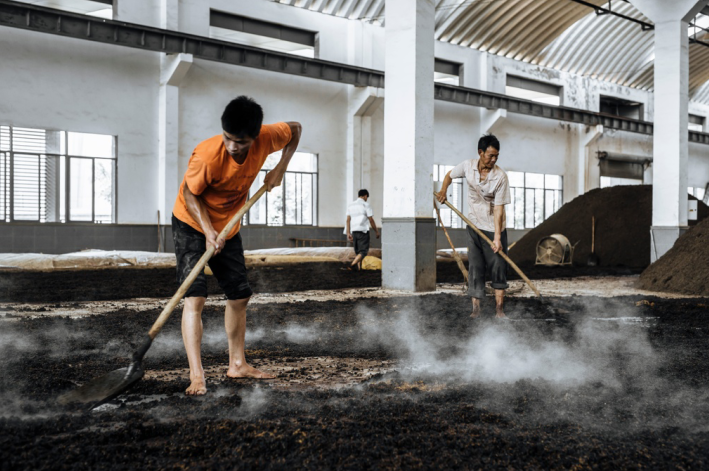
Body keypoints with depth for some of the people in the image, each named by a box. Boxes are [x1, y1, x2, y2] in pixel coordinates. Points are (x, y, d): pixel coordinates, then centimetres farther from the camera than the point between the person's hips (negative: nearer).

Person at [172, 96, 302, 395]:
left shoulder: (266, 138, -20)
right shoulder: (207, 154, -33)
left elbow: (295, 130, 1)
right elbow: (190, 193, -19)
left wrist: (280, 169, -9)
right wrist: (209, 232, -29)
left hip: (229, 227, 6)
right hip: (191, 224, -6)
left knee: (239, 296, 10)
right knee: (195, 297, -18)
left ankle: (237, 365, 25)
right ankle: (196, 376, -16)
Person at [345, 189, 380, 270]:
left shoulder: (350, 205, 11)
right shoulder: (366, 205, -5)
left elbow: (348, 220, 6)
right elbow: (371, 220, -6)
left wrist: (348, 233, 6)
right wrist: (377, 231, 4)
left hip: (354, 231, 6)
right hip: (363, 230, -6)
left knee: (357, 251, 15)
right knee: (364, 251, -6)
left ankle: (359, 268, 12)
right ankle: (353, 265, -25)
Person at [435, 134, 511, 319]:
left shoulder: (500, 177, -19)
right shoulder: (467, 166, -9)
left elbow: (498, 208, -20)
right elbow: (450, 175, 13)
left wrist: (497, 237, -24)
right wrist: (443, 190, -5)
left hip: (494, 227, -3)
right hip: (474, 225, 3)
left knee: (498, 266, -1)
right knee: (475, 266, 3)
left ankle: (499, 307, 6)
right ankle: (476, 307, 8)